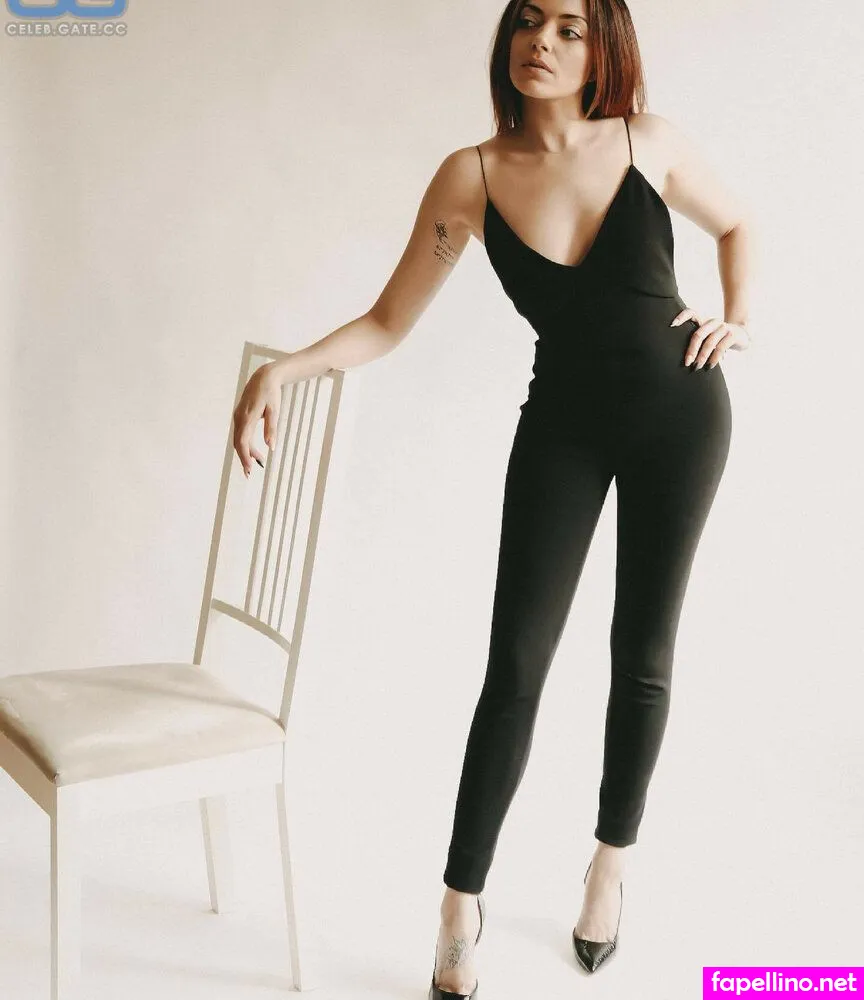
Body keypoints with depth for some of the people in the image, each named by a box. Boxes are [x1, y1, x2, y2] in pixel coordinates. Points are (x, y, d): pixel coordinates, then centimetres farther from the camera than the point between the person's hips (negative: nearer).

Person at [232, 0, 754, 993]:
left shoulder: (650, 142, -8)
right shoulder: (471, 176, -10)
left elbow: (735, 224, 12)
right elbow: (387, 322, -10)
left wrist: (739, 318, -2)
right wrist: (283, 368, -24)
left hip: (680, 411, 1)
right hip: (563, 421, 0)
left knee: (643, 652, 8)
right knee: (516, 664, -6)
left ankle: (611, 864, 29)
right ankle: (461, 912, 8)